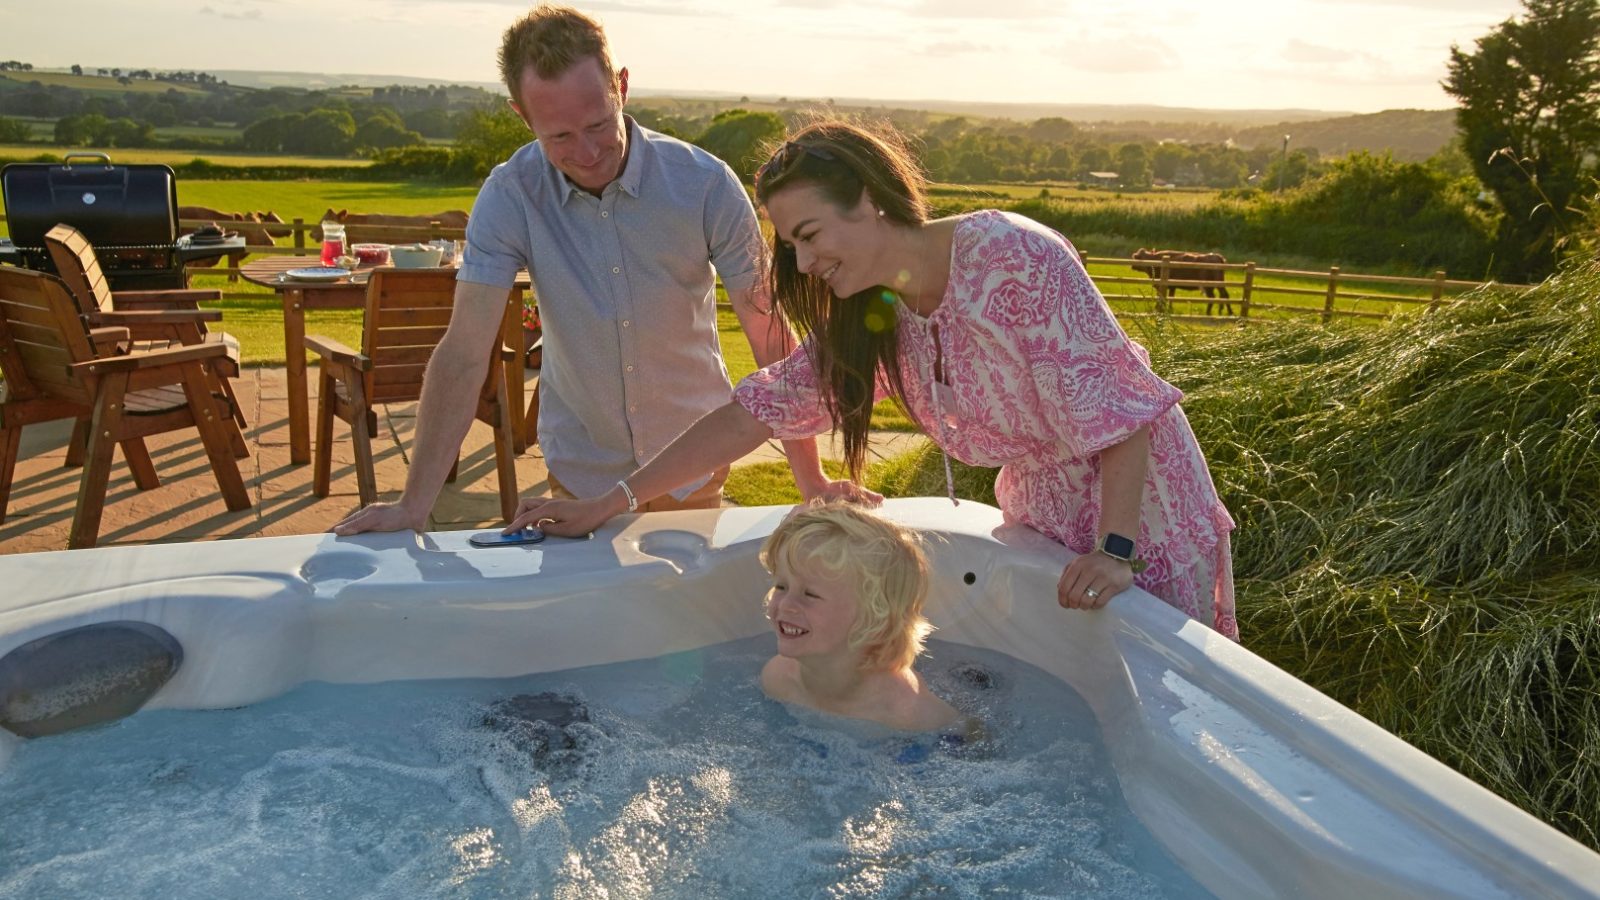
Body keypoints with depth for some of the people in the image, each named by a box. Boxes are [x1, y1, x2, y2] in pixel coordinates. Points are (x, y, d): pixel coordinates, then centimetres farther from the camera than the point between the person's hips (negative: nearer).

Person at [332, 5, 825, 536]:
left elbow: (772, 338, -15)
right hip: (581, 471, 1)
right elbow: (465, 354, -17)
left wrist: (812, 481, -17)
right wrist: (415, 503, -21)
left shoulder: (706, 184, -18)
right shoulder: (510, 195, -16)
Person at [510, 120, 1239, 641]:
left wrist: (1116, 549, -31)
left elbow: (1118, 403, -24)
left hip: (1142, 504, -5)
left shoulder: (1014, 257, -25)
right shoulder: (870, 318, -5)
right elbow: (760, 407, -7)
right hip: (1042, 515, 5)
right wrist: (606, 505, -10)